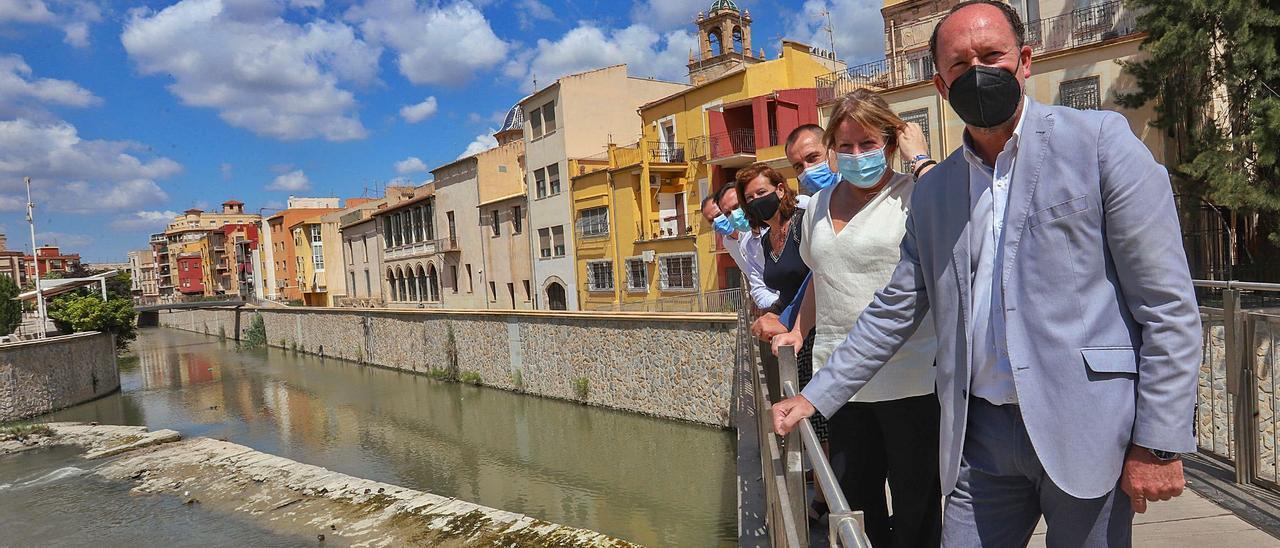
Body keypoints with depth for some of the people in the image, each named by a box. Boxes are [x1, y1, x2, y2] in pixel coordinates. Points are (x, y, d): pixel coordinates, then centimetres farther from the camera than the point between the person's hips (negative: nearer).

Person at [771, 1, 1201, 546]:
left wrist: (1159, 443, -9)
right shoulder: (933, 190, 9)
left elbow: (1168, 303, -5)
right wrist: (815, 396, 7)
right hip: (981, 437, 4)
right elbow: (894, 310, 11)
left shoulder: (1101, 139, -3)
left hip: (1085, 427, -3)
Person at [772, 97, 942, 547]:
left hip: (909, 383, -6)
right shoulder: (819, 205, 12)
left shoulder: (912, 194, -8)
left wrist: (920, 159, -19)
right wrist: (798, 331, 22)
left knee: (916, 510, 10)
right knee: (853, 499, 18)